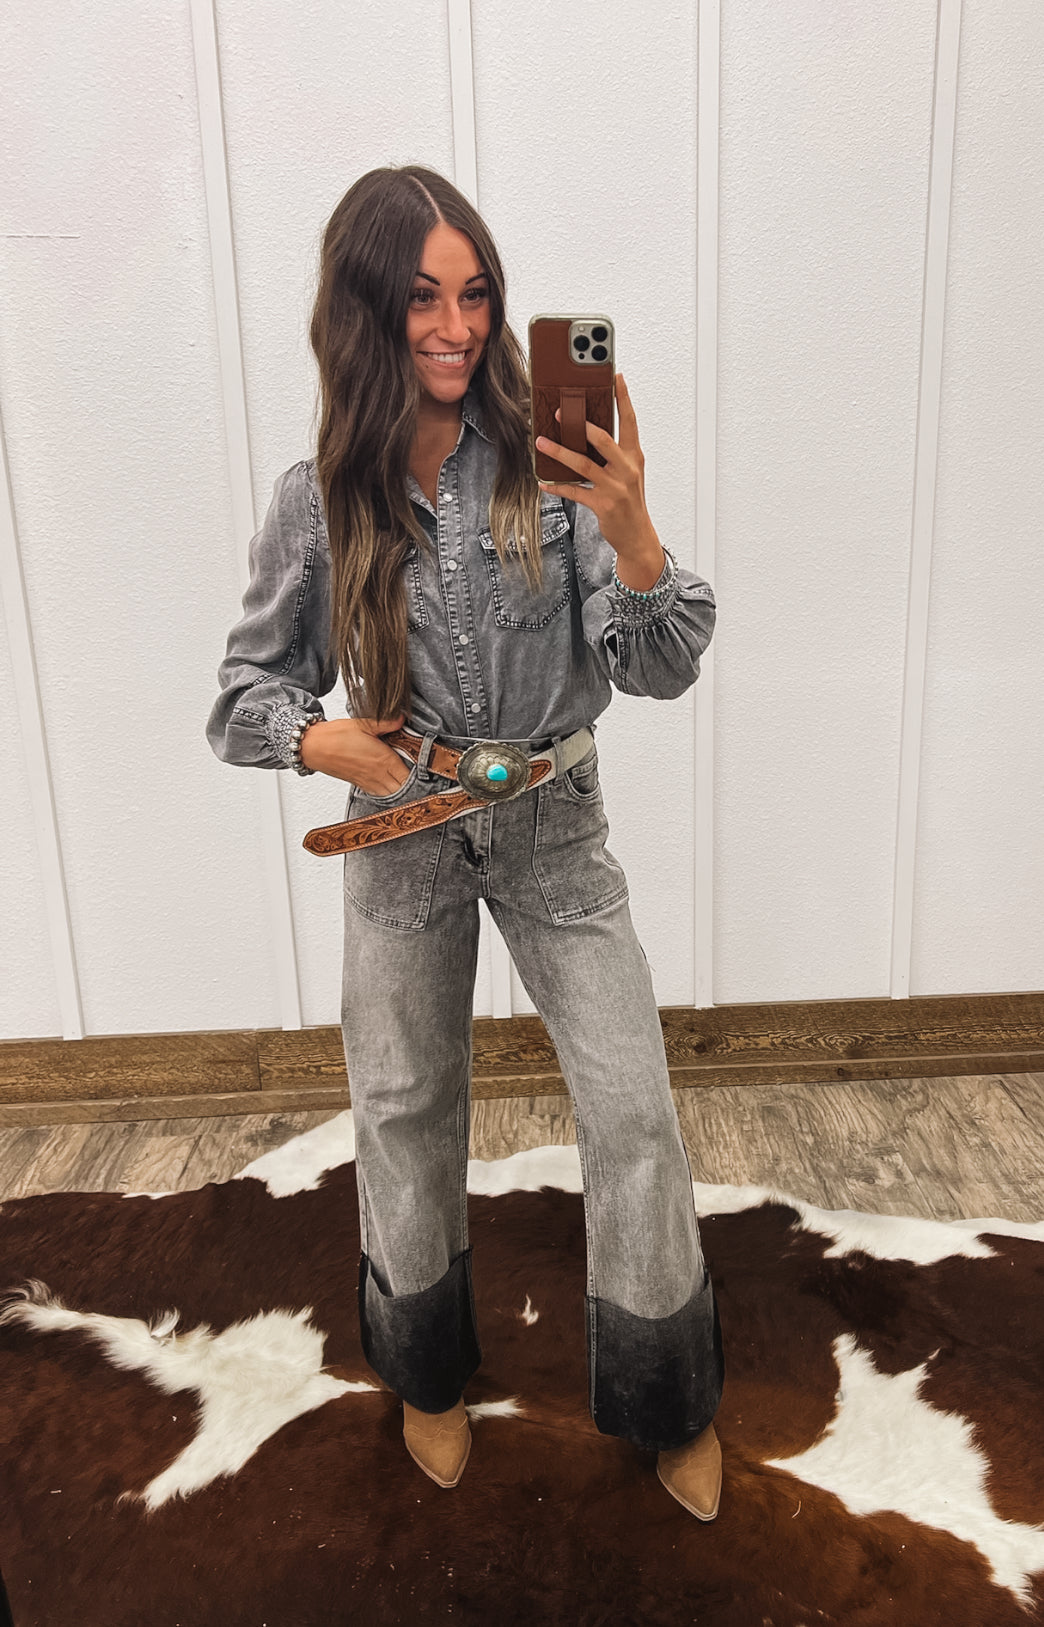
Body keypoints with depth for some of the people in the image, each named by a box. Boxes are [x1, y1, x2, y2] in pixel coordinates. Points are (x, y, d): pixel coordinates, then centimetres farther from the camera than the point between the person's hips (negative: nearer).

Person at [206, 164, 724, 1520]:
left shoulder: (551, 463, -11)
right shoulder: (318, 501, -8)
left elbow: (662, 669, -14)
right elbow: (246, 689, 1)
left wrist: (630, 531, -32)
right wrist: (323, 741, -20)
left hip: (555, 827, -1)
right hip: (405, 842, 1)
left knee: (635, 1111, 0)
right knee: (407, 1114, 16)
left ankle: (670, 1403, 29)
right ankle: (429, 1373, 46)